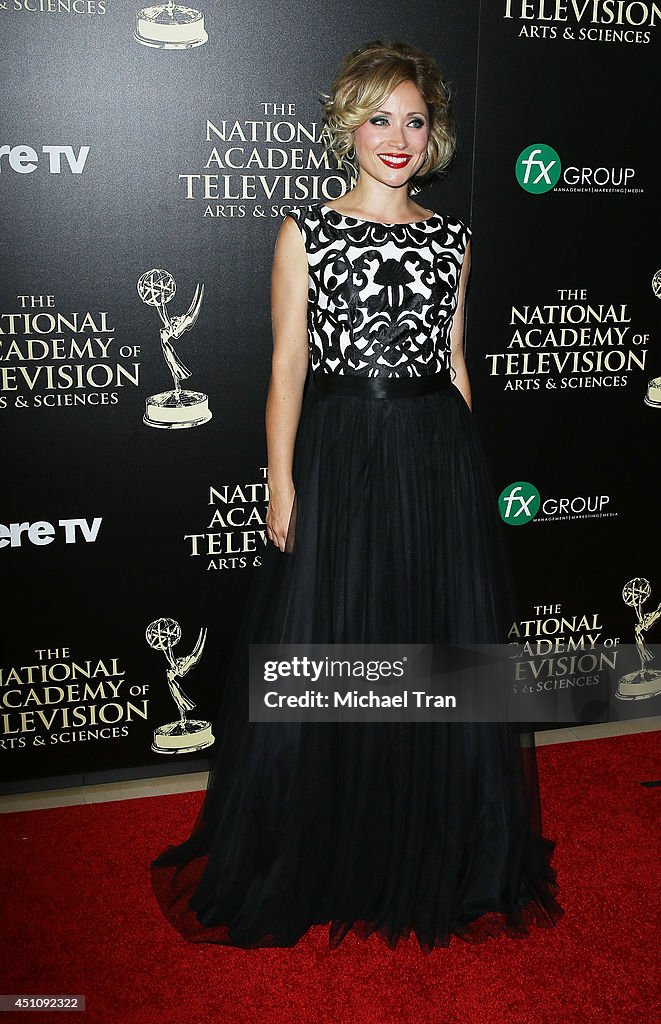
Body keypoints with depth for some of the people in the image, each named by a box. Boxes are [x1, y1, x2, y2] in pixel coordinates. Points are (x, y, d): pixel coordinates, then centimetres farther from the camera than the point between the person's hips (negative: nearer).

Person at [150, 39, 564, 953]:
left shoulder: (450, 238, 11)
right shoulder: (306, 231, 2)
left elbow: (454, 362, 14)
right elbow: (288, 366, -2)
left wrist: (464, 474, 11)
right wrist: (282, 484, -8)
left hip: (437, 460, 3)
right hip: (339, 454, -3)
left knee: (440, 649, 9)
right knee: (325, 653, 3)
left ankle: (438, 863, 30)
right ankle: (317, 866, 24)